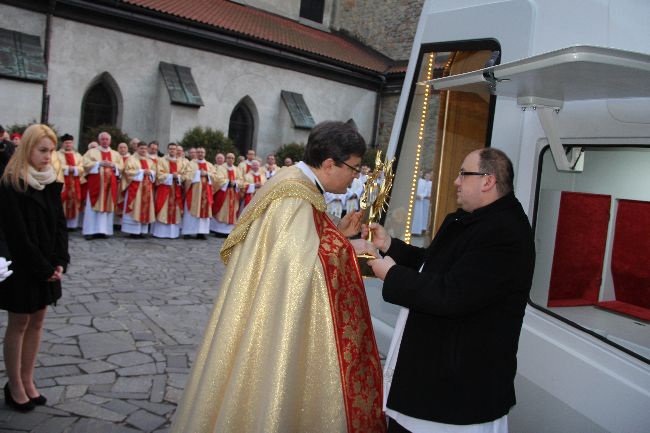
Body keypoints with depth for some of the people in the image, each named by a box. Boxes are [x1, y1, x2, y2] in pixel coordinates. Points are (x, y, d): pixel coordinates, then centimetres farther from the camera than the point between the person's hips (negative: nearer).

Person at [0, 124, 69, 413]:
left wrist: (60, 262, -5)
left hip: (47, 265, 6)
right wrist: (42, 268, -16)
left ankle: (27, 380, 24)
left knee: (37, 322, 12)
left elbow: (59, 223, 6)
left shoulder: (50, 182, 6)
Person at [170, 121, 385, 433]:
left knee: (267, 386, 20)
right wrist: (348, 246, -14)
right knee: (273, 389, 5)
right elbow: (304, 263, -27)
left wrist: (337, 233, 5)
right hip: (275, 323, -10)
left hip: (272, 313, 10)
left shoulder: (293, 183, 9)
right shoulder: (297, 197, -22)